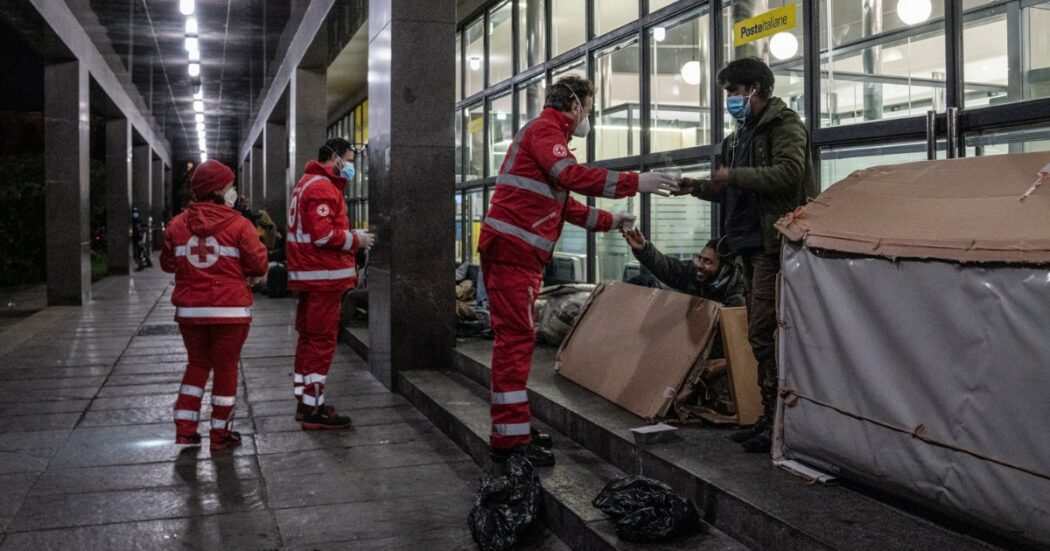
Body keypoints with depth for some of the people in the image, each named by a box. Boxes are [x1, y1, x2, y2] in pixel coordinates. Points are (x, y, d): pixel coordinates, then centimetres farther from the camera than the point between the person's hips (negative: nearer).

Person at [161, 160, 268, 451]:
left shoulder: (178, 224, 1)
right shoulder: (238, 224, -10)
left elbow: (167, 263, 8)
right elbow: (259, 265, -9)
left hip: (189, 310, 4)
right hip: (230, 310, -4)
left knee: (197, 364, 20)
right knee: (226, 368, 8)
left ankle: (185, 428, 19)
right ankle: (220, 434, 15)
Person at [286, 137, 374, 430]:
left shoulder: (307, 183, 19)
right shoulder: (322, 187, -15)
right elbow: (323, 235, -23)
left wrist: (350, 234, 9)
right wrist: (356, 240, -10)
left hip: (308, 274, 11)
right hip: (324, 275, -11)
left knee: (309, 338, 17)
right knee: (322, 341, -5)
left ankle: (304, 401, 26)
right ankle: (313, 410, -1)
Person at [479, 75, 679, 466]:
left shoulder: (547, 133, 27)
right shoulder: (545, 129, -5)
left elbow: (563, 203, 29)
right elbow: (571, 175, -23)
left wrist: (608, 221, 28)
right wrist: (634, 183, -23)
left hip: (515, 253, 11)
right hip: (512, 248, -11)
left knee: (515, 338, 12)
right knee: (516, 338, -11)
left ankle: (512, 429, 19)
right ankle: (510, 440, -9)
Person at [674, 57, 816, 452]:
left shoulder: (784, 125, -3)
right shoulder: (742, 134, 23)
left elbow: (788, 173, -18)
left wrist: (733, 175, -15)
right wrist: (697, 187, 10)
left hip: (774, 242, -9)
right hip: (751, 243, 9)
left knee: (763, 334, -11)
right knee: (759, 334, 9)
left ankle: (779, 420, -4)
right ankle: (771, 416, 15)